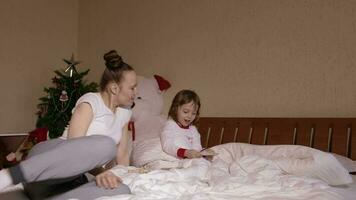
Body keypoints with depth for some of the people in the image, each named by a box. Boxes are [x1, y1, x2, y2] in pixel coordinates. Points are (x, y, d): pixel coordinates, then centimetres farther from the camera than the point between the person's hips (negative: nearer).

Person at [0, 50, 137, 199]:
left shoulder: (124, 113, 16)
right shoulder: (90, 102, -6)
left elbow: (122, 154, 21)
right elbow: (73, 145, -17)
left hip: (70, 179, 6)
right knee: (105, 144, -38)